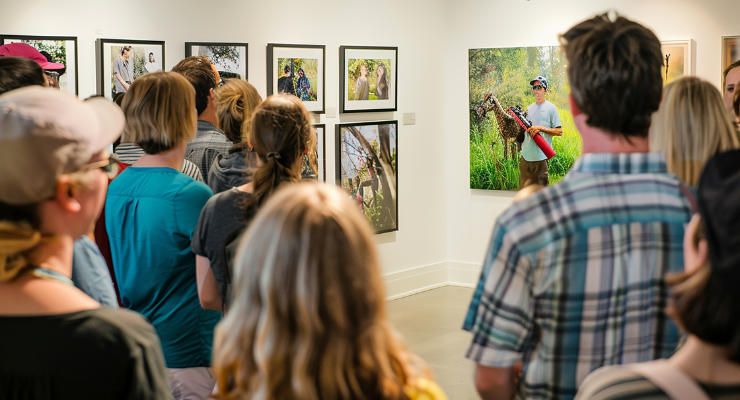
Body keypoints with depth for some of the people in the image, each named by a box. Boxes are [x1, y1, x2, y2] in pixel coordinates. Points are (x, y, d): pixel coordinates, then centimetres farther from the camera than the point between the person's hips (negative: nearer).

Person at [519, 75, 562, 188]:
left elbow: (559, 132, -5)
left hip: (541, 157, -5)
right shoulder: (529, 108, 16)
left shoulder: (551, 108, -1)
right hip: (526, 156, 5)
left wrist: (540, 128, -15)